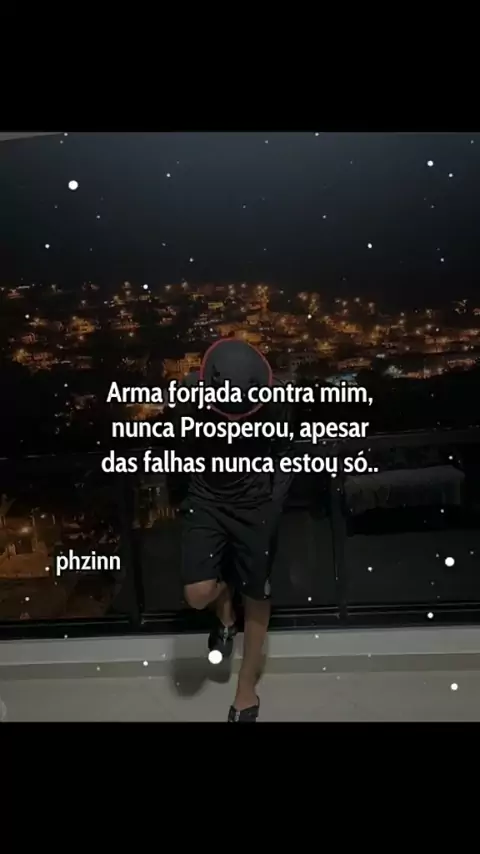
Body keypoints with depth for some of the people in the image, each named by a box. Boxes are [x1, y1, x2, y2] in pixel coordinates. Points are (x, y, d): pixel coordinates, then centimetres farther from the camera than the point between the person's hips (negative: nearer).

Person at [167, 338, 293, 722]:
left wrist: (274, 504, -7)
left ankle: (247, 693, 31)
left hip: (256, 504, 0)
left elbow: (282, 455, -2)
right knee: (198, 595, -11)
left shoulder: (274, 399, -19)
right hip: (206, 499, 1)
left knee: (255, 597, 9)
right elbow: (180, 450, 0)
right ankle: (226, 616, 30)